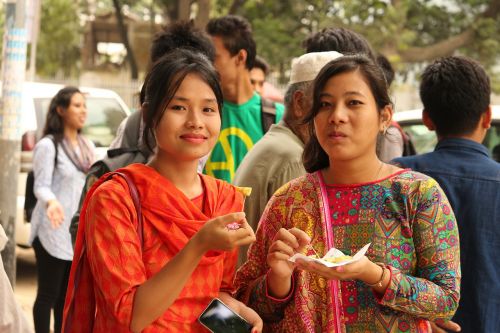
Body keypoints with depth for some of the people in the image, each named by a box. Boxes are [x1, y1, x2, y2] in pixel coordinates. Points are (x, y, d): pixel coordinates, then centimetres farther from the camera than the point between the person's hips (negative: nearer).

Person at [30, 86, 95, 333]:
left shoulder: (87, 146, 13)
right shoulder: (48, 146, -10)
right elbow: (41, 185, -16)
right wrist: (51, 201, -35)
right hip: (53, 232, -7)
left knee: (68, 294, 13)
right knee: (48, 293, -1)